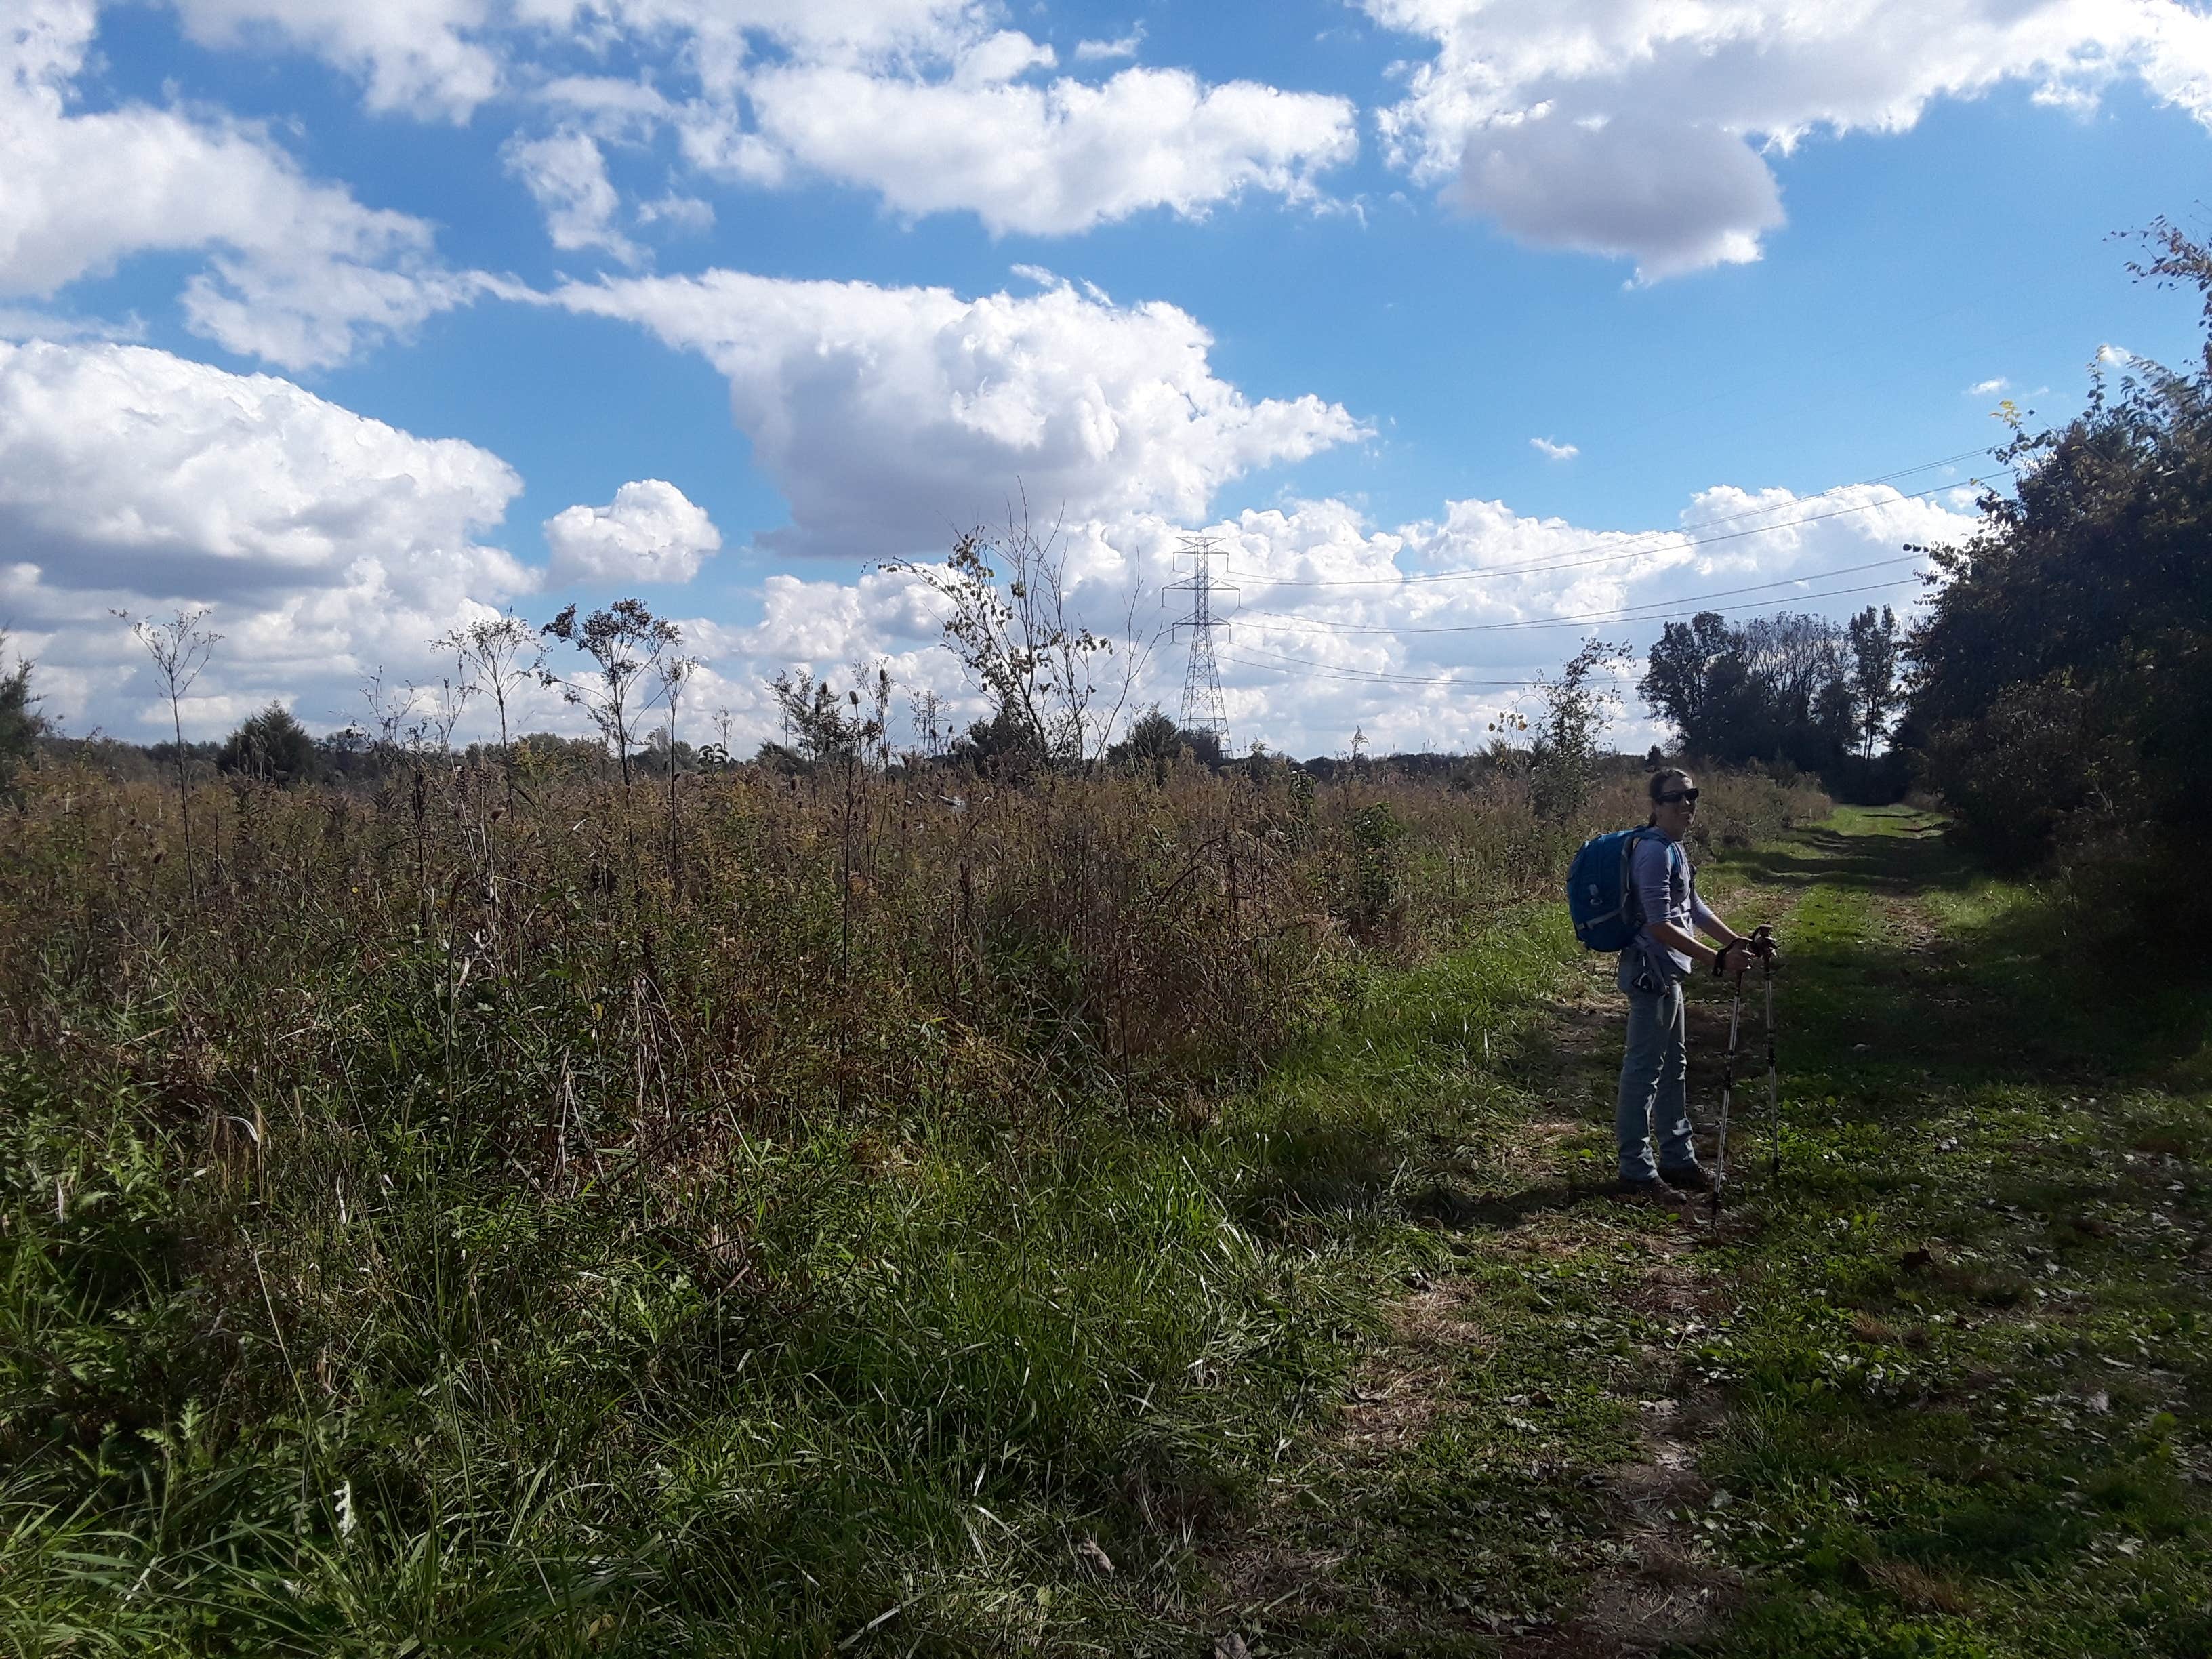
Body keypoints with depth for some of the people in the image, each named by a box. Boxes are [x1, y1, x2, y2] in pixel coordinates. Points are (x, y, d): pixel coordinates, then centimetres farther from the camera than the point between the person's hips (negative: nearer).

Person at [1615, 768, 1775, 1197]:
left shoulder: (1676, 850, 13)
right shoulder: (1654, 852, -19)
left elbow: (1693, 908, 22)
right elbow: (1660, 925, -24)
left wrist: (1736, 942, 12)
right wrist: (1717, 960, -25)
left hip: (1667, 973, 11)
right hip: (1650, 972, -11)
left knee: (1674, 1066, 18)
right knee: (1644, 1070, -4)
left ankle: (1678, 1158, 29)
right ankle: (1636, 1169, 4)